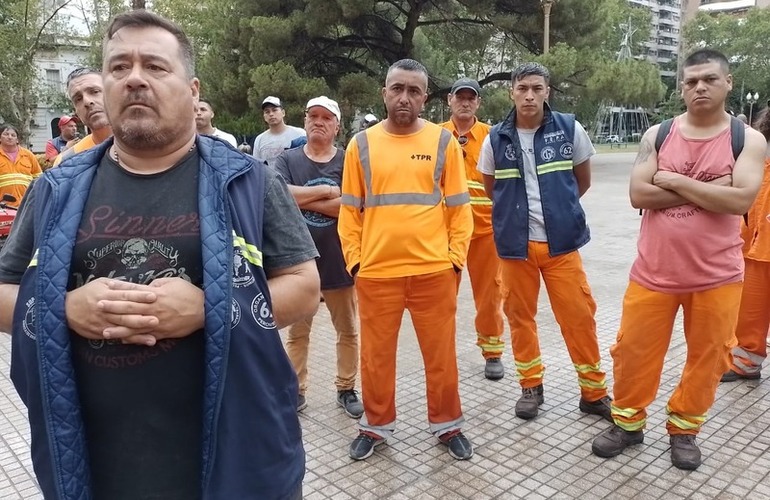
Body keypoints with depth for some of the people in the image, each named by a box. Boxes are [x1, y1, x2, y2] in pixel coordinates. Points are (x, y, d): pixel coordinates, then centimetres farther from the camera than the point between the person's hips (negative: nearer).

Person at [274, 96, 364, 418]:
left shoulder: (348, 161, -1)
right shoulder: (287, 160, 0)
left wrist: (303, 199, -15)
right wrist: (327, 191, -16)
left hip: (339, 261, 0)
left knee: (347, 332, 12)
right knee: (297, 333, 13)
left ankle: (346, 389, 29)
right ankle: (296, 392, 29)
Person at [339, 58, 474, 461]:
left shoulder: (443, 141, 3)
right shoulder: (361, 144, 4)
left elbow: (459, 207, 5)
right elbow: (350, 211, 5)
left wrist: (455, 256, -2)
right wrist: (354, 259, -1)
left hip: (434, 270, 0)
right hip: (376, 271, 1)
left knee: (441, 354, 11)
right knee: (376, 355, 12)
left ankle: (447, 425, 31)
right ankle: (376, 426, 32)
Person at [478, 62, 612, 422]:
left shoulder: (569, 129, -3)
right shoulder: (496, 138, -1)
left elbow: (583, 181, 11)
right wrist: (517, 210, 9)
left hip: (561, 241, -1)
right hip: (515, 244, 1)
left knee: (579, 316, 3)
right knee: (520, 316, 9)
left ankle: (594, 392, 20)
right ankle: (531, 386, 27)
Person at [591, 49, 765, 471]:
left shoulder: (748, 140, -3)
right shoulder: (657, 134, 1)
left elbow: (739, 200, -18)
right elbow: (639, 194, -11)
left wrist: (674, 181, -15)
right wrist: (706, 191, -15)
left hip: (716, 276, 0)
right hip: (654, 271, 1)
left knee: (707, 356, 11)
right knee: (634, 350, 9)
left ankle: (683, 429, 33)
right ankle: (628, 422, 29)